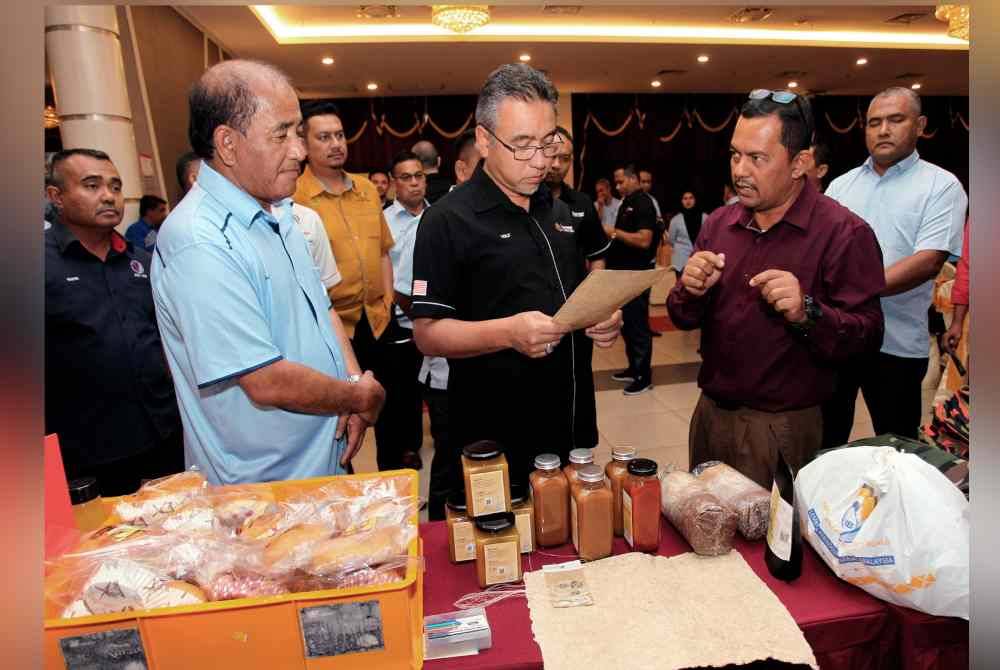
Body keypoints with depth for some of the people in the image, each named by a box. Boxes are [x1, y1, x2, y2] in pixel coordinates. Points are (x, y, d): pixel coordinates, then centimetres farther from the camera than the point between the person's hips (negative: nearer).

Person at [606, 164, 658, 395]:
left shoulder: (644, 203, -13)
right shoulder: (626, 203, 15)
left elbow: (644, 240, -24)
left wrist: (615, 232, -17)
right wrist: (610, 236, 5)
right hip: (623, 272, 9)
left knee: (637, 324, -3)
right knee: (625, 323, 14)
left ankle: (644, 376, 6)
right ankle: (633, 368, 26)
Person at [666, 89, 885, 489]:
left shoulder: (845, 233, -12)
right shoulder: (718, 223, 3)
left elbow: (868, 337, -15)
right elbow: (682, 319, 6)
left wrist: (808, 314, -32)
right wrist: (691, 291, -15)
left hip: (781, 428, -5)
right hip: (710, 413, 5)